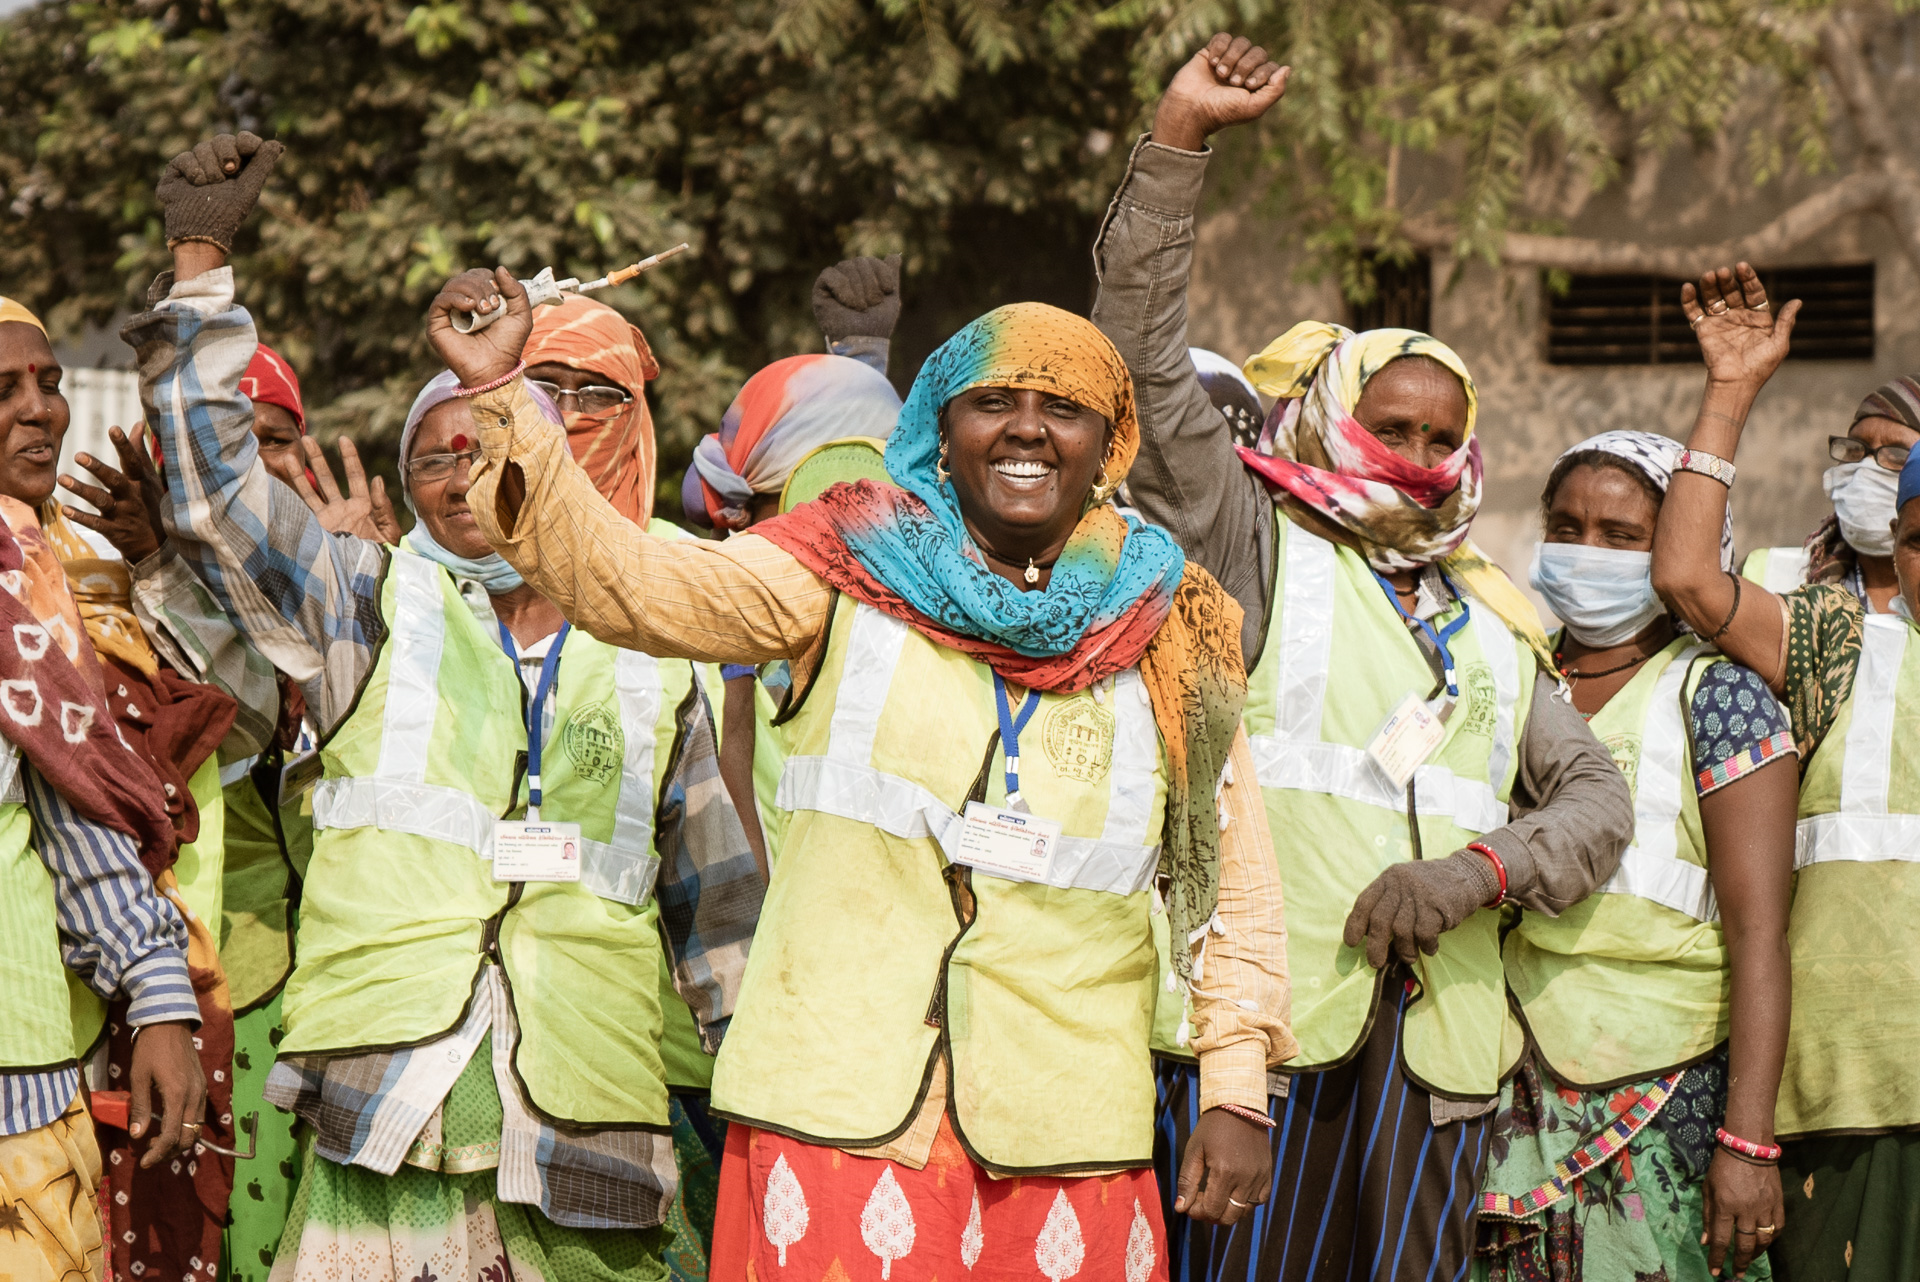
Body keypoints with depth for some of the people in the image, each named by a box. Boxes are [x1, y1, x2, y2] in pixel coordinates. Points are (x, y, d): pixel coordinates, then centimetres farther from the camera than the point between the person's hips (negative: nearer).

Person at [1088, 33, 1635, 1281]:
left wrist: (1478, 869, -4)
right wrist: (1180, 137, -7)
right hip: (1263, 1009, -4)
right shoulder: (1258, 547, 9)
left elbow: (1598, 795, 16)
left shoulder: (1494, 625, 22)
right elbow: (1143, 356, 0)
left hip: (1438, 1025, 5)